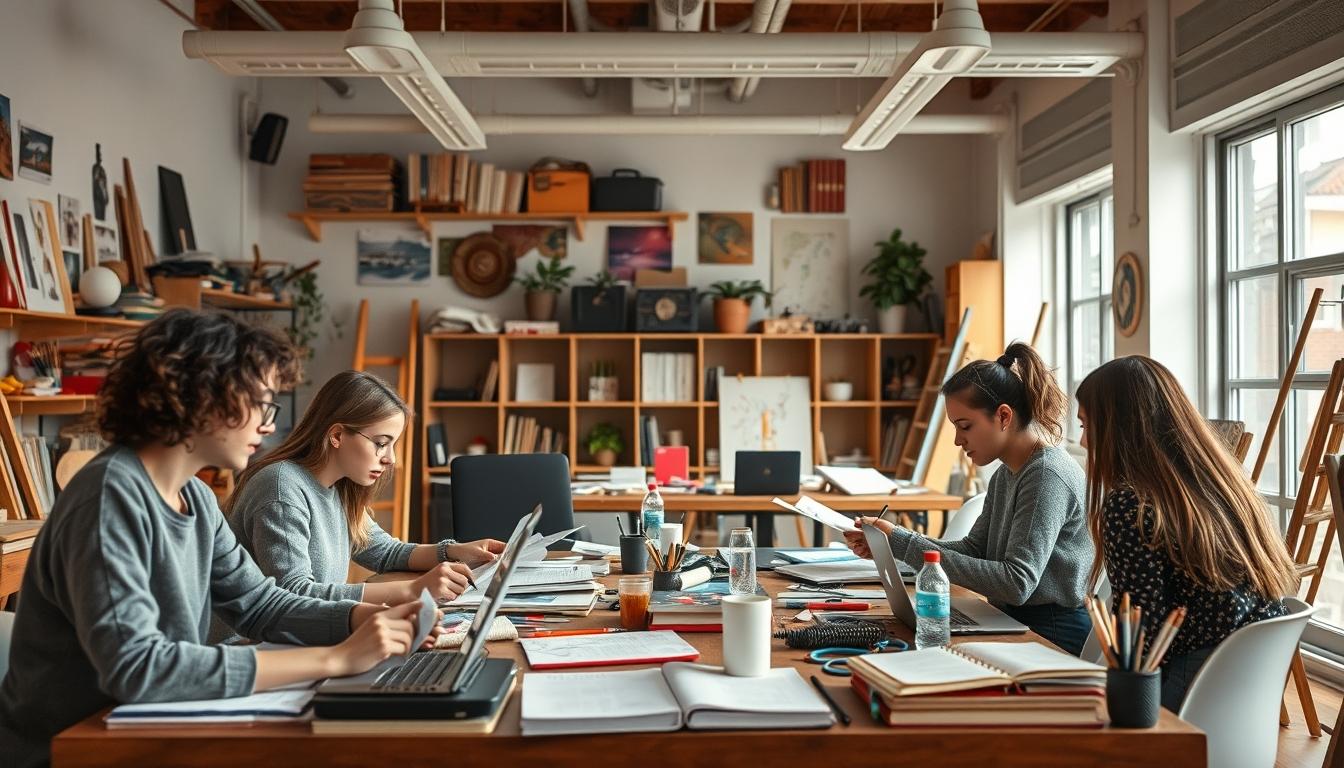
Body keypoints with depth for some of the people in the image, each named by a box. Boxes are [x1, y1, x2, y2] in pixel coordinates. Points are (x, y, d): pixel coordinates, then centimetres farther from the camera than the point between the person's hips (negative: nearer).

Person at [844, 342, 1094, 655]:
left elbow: (1017, 583, -25)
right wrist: (892, 542, -7)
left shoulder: (1047, 476, -19)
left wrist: (907, 546, -25)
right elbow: (973, 549, 8)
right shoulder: (1006, 475, 12)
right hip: (1014, 623, 8)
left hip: (1052, 635, -8)